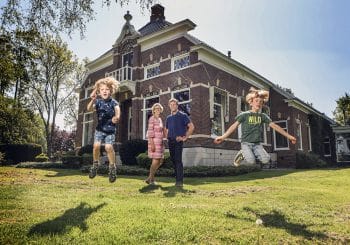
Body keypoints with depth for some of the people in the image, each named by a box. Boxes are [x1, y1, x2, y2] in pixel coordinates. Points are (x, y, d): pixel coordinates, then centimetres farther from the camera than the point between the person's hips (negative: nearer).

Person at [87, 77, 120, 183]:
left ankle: (112, 167, 6)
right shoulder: (98, 101, -4)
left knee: (108, 147, -15)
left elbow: (117, 109, -26)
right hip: (100, 128, 2)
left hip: (110, 129, -2)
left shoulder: (113, 102, -8)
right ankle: (95, 164, 13)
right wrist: (92, 100, -39)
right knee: (96, 145, -13)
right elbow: (89, 108, -19)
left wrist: (117, 116, -48)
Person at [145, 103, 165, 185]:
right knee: (155, 161, -6)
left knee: (160, 161, 9)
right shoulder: (152, 118, -7)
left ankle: (149, 178, 16)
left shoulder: (160, 119, 17)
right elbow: (150, 131, -14)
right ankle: (151, 180, 6)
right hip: (154, 142, -9)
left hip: (160, 143, 9)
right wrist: (152, 144, -20)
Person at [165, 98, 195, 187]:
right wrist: (167, 137, 13)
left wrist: (185, 137, -9)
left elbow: (191, 127, -6)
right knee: (173, 160, 7)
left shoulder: (183, 115, 1)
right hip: (170, 141, 6)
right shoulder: (168, 117, 17)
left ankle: (180, 181, -11)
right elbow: (166, 129, 30)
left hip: (178, 140, -6)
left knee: (178, 160, -12)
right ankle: (177, 179, 17)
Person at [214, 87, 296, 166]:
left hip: (257, 144, 3)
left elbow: (275, 126, 9)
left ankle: (254, 155, 9)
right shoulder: (244, 114, -1)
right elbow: (234, 126, -8)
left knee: (266, 160, -20)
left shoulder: (263, 116, 9)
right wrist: (223, 137, -19)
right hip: (246, 143, -3)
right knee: (251, 161, -25)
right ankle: (242, 154, 6)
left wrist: (288, 136, 6)